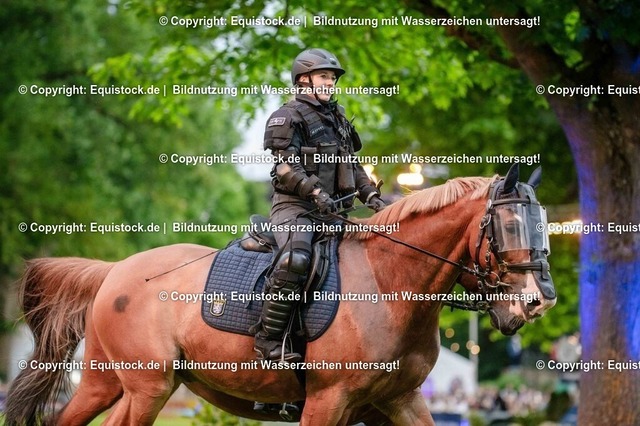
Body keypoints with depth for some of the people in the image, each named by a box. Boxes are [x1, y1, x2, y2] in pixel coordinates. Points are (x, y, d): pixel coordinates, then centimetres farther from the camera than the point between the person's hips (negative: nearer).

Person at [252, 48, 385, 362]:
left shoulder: (337, 119, 24)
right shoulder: (289, 117, -1)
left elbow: (353, 166, 26)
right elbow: (287, 167, -13)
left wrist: (371, 196, 11)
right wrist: (315, 193, -26)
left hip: (332, 209, 9)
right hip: (296, 206, -9)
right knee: (296, 259, -34)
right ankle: (268, 338, -30)